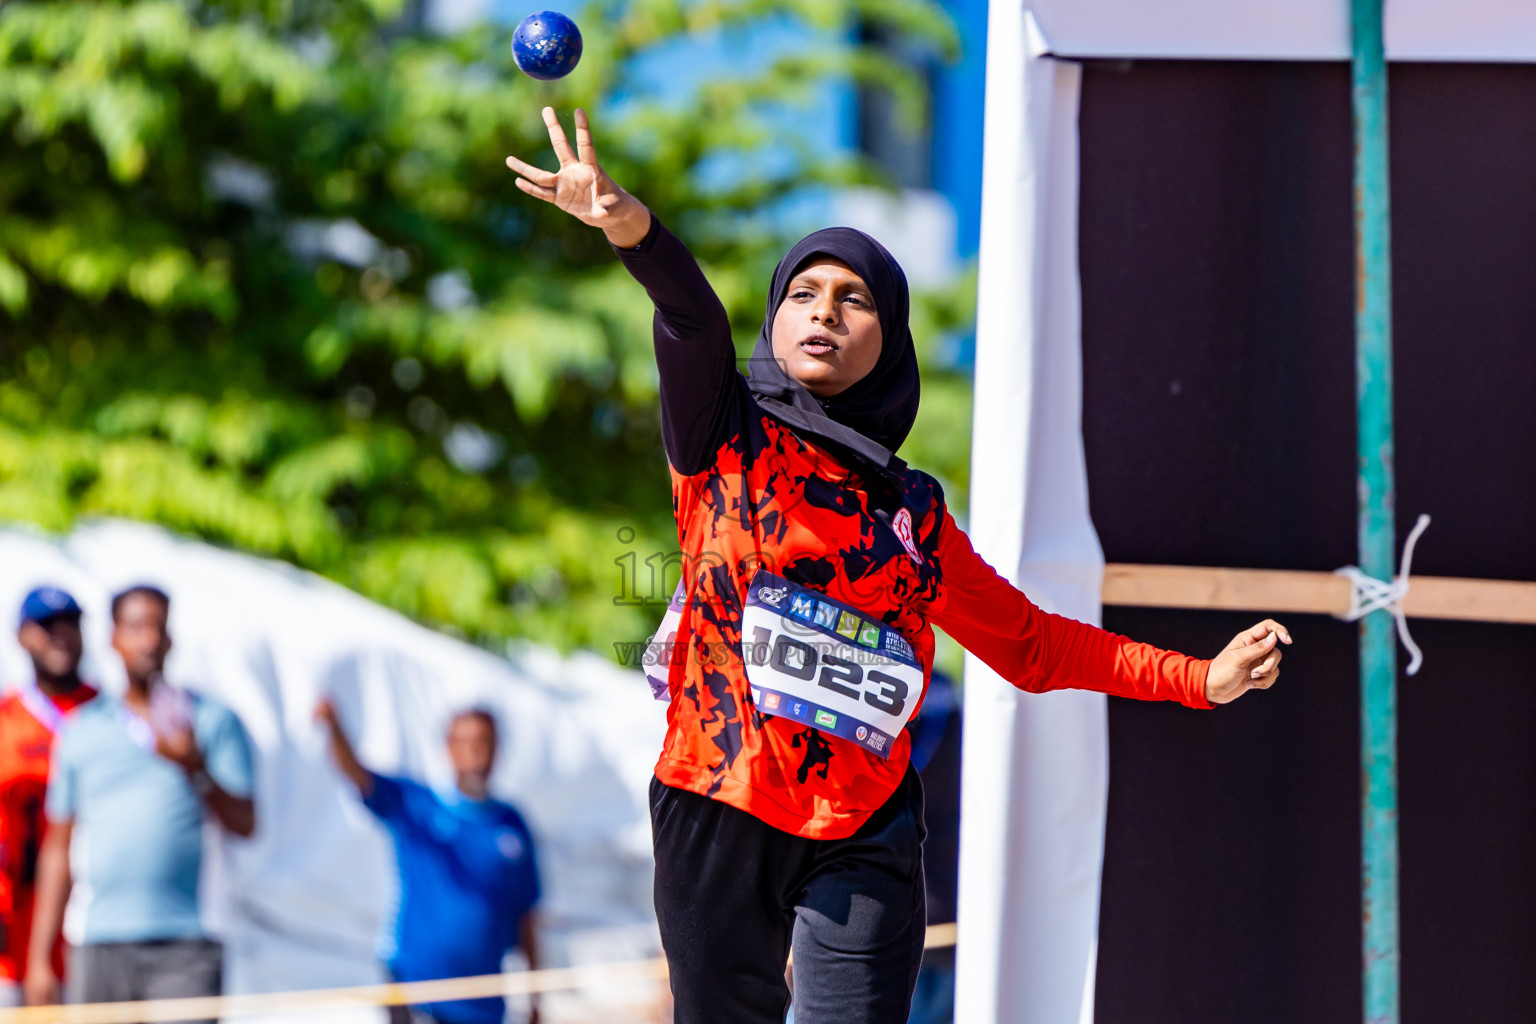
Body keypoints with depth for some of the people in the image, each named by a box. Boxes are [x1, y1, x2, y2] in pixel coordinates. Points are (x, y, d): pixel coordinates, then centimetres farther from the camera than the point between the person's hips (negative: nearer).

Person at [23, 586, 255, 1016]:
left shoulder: (213, 720, 9)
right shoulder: (81, 730, 14)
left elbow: (244, 824, 1)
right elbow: (58, 849, 16)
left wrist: (196, 771, -17)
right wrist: (39, 958, 11)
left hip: (185, 946, -2)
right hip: (98, 943, 2)